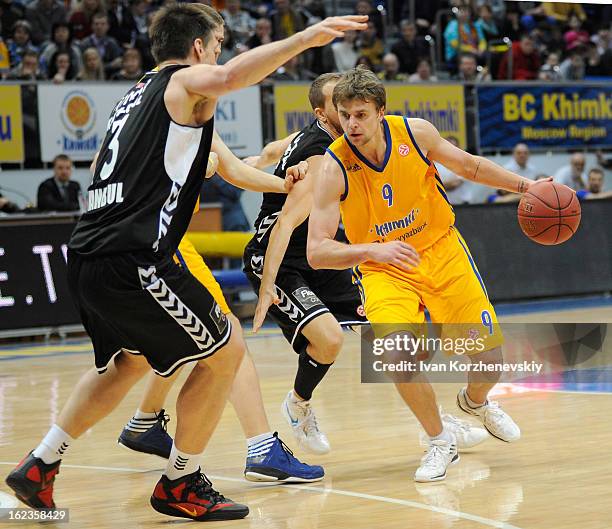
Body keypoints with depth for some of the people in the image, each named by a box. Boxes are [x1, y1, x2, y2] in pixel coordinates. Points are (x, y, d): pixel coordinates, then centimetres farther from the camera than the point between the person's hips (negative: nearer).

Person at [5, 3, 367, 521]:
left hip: (88, 256, 9)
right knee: (225, 352, 4)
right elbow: (229, 76, -26)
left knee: (129, 361, 30)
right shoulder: (186, 82, -1)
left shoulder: (137, 94, 25)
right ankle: (180, 484, 13)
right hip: (131, 260, -9)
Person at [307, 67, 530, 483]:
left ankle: (475, 402, 38)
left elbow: (469, 166, 6)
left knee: (488, 357, -1)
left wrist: (525, 186, 3)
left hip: (442, 251, 3)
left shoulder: (416, 133, -14)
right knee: (398, 354, -29)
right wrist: (373, 250, -39)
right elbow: (317, 252, -24)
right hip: (383, 270, -2)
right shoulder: (334, 168, -21)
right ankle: (441, 442, -3)